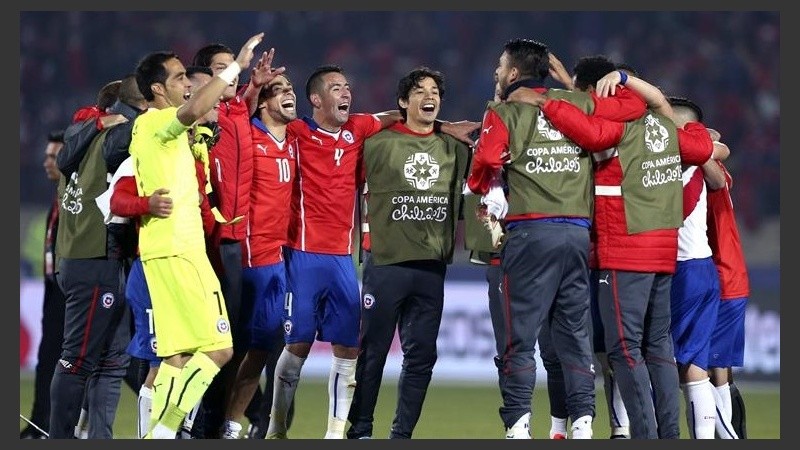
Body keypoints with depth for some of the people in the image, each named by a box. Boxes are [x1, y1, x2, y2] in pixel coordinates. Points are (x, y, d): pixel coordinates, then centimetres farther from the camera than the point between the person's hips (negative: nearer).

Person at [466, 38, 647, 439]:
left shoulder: (504, 113, 1)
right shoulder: (580, 105, 11)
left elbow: (484, 166, -9)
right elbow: (634, 105, 15)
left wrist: (482, 188, 12)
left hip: (530, 232, -4)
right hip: (578, 231, 4)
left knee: (522, 334, -1)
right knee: (574, 332, 8)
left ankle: (518, 424, -7)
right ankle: (582, 422, 2)